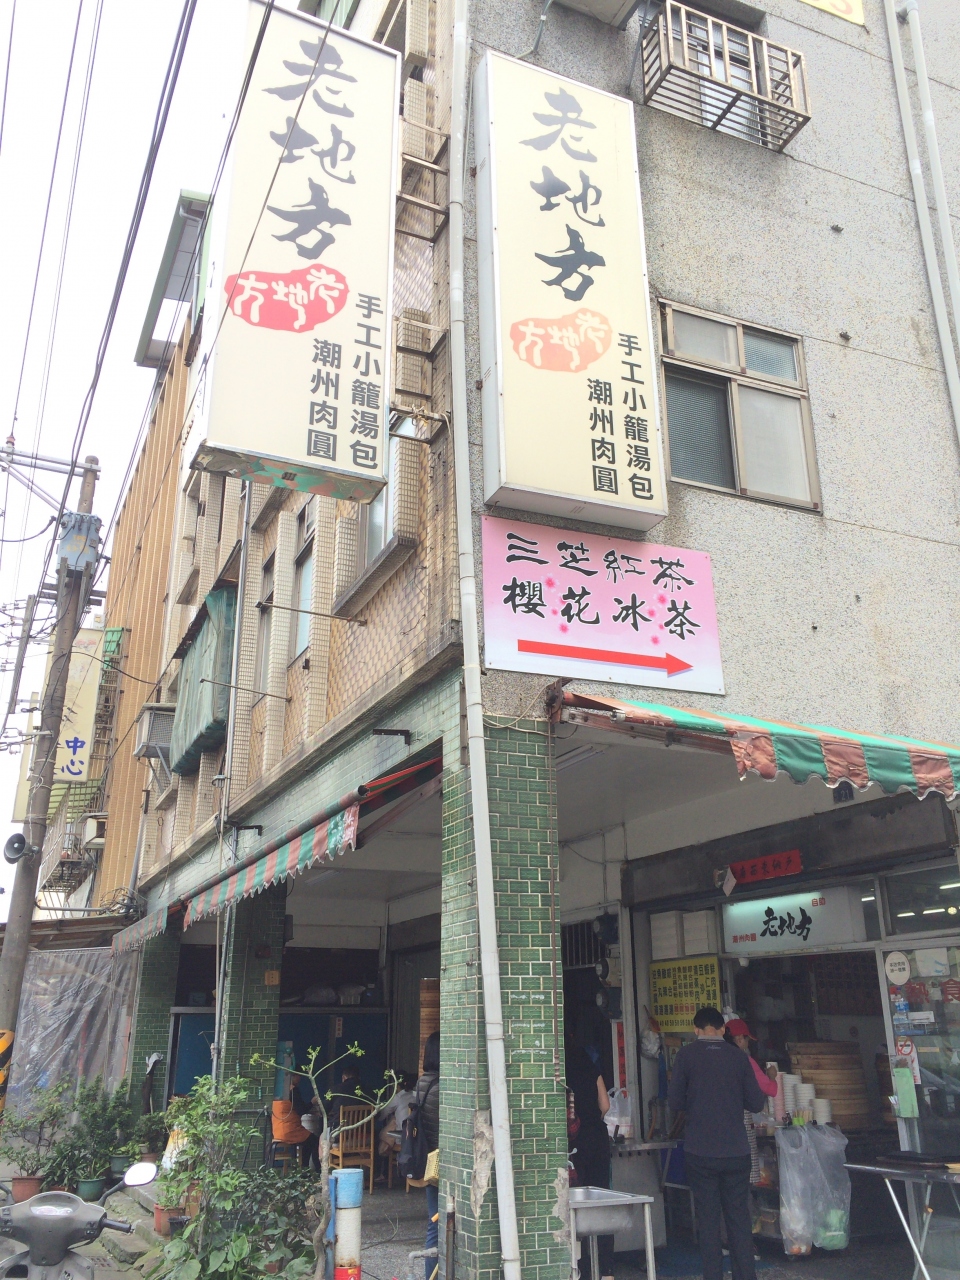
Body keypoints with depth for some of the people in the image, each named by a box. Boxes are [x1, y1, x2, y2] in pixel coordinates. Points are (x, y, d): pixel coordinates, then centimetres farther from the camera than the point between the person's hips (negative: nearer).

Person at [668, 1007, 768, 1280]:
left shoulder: (686, 1055, -4)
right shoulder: (739, 1056, 1)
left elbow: (676, 1102, -4)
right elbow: (755, 1102, 3)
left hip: (700, 1152, -2)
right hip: (736, 1150, 2)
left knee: (708, 1217, 6)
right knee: (739, 1215, 11)